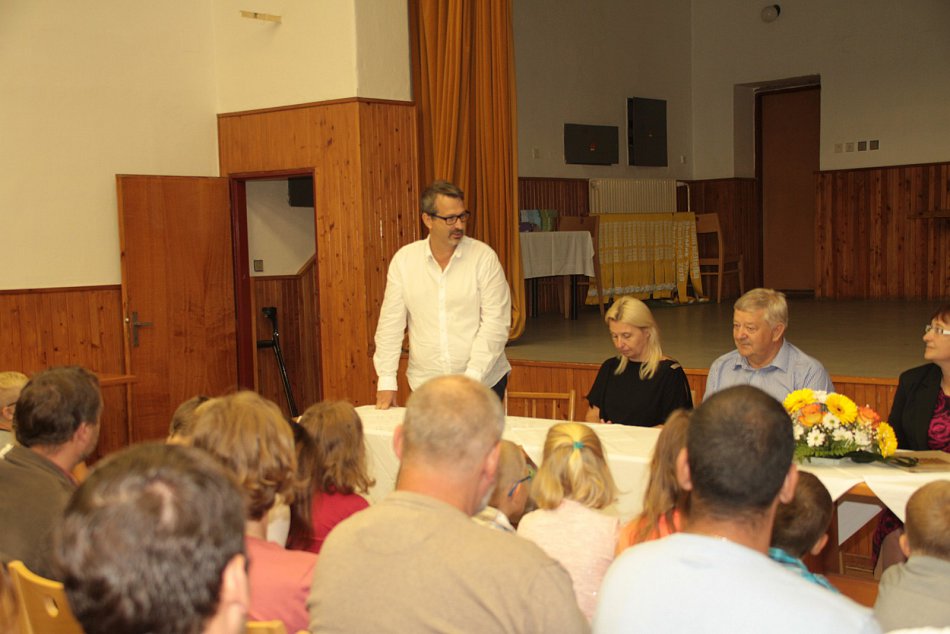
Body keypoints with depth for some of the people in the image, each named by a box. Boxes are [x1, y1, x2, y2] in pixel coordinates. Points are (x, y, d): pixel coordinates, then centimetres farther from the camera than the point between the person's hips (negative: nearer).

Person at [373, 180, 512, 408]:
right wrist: (386, 382, -2)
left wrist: (471, 377, -17)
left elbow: (496, 322, -10)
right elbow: (391, 323, 3)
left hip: (483, 382, -1)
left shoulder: (484, 257, -6)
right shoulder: (403, 259, 1)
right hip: (425, 386, 2)